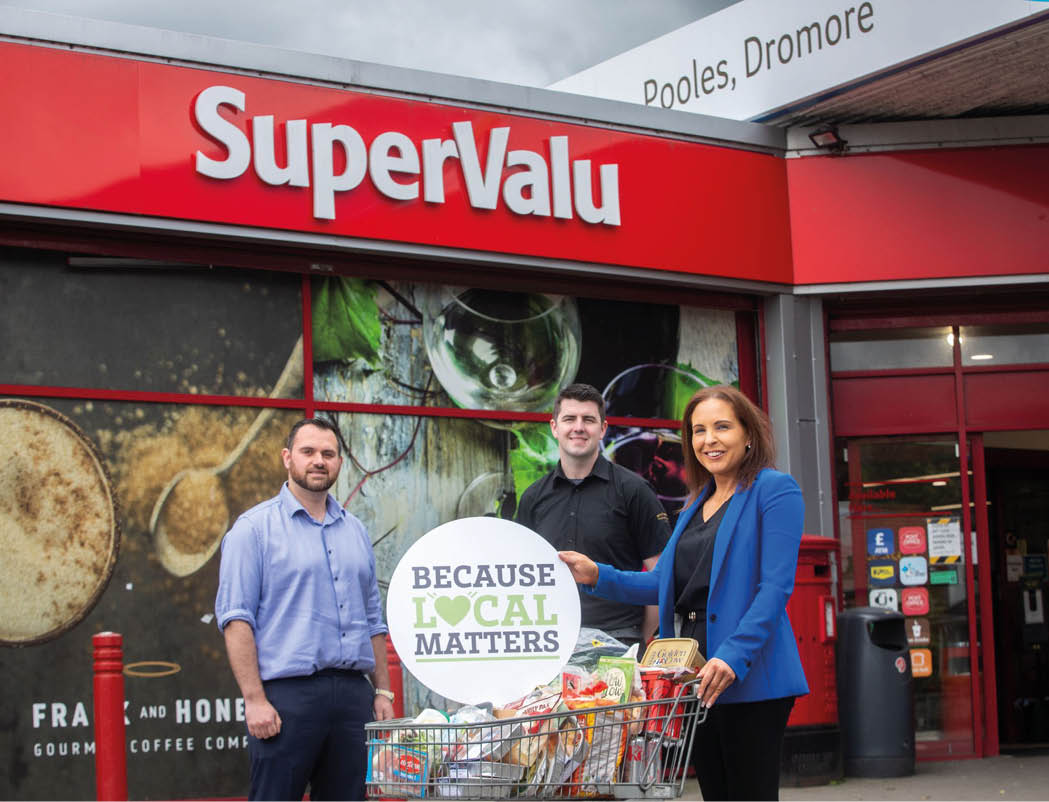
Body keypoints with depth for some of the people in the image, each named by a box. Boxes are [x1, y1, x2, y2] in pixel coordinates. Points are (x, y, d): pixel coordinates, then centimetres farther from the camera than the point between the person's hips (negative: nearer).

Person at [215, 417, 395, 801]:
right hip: (287, 693, -5)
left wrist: (382, 690, 12)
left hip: (353, 695, 6)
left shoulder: (355, 531, 18)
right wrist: (254, 699, -15)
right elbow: (236, 618, -7)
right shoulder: (254, 528, 0)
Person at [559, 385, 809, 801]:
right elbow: (663, 583, 19)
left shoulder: (774, 490, -6)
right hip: (697, 674, 8)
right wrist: (597, 576, 3)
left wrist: (733, 657, -25)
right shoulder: (697, 503, 19)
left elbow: (775, 585, -15)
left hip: (749, 677, -8)